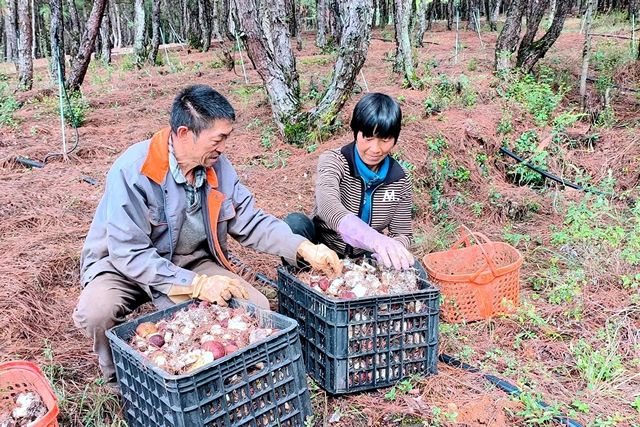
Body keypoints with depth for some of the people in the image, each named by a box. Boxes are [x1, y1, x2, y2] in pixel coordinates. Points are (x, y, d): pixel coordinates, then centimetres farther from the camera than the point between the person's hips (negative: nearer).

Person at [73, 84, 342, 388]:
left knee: (255, 307, -14)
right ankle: (120, 377, 0)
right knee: (97, 312, -34)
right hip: (125, 264, -4)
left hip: (192, 262, 4)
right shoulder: (132, 171, -26)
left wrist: (305, 249, -15)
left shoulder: (218, 166, -8)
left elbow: (251, 223, -1)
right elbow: (128, 254, -27)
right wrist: (196, 284, -33)